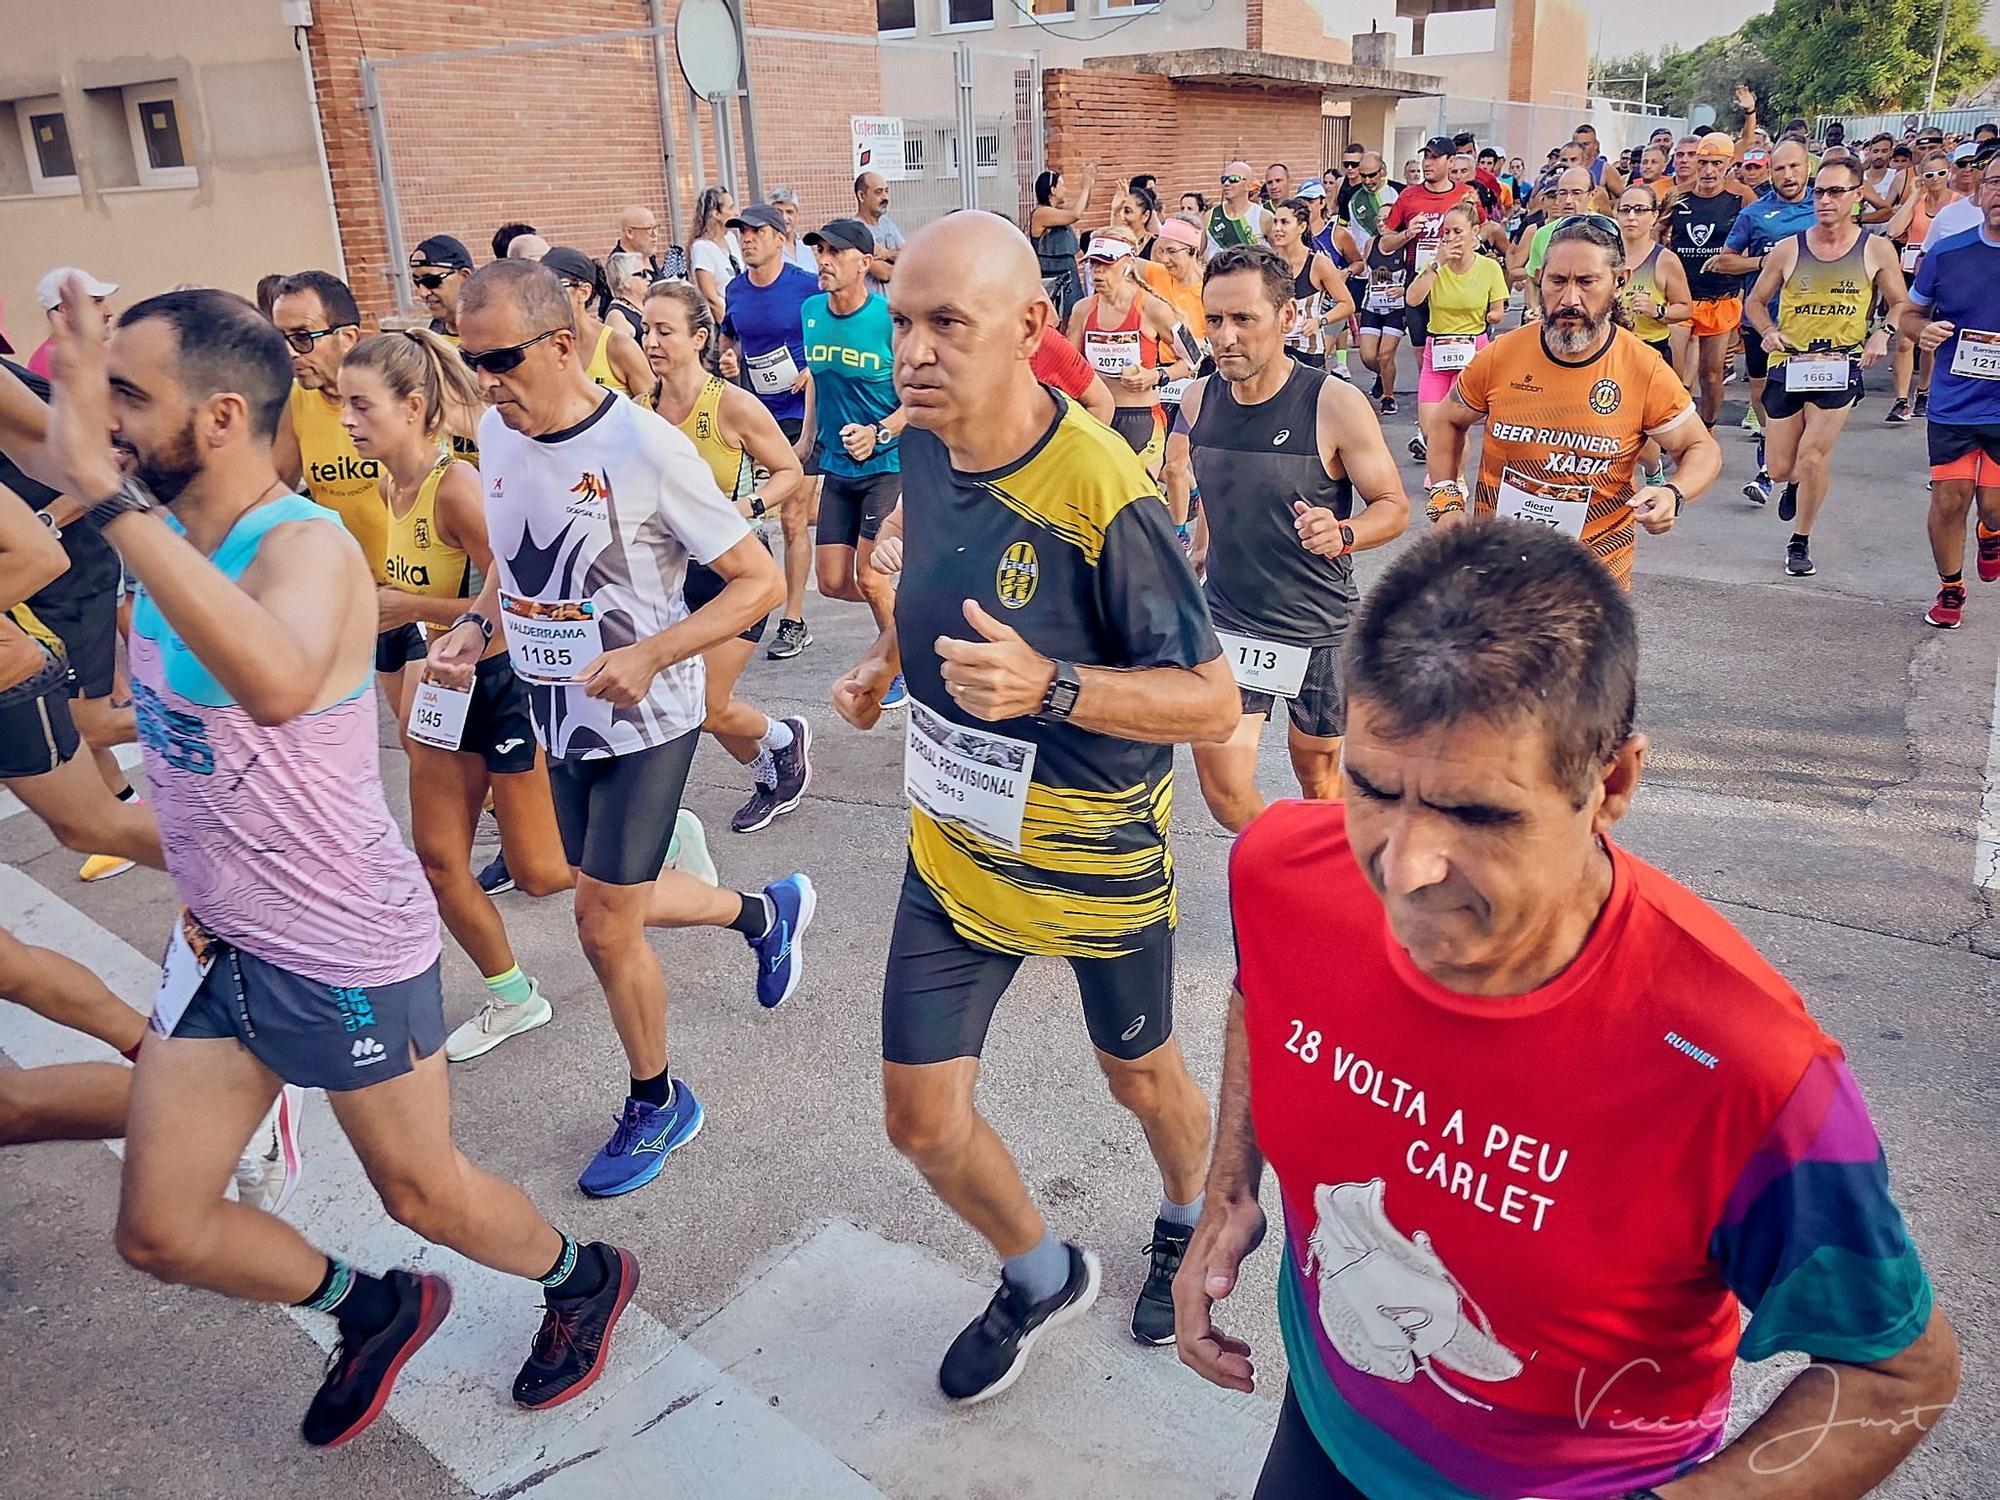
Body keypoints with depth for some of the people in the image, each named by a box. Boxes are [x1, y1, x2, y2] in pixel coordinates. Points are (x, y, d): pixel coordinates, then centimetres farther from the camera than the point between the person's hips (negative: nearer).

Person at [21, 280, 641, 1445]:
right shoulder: (166, 533, 1)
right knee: (160, 1234, 12)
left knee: (424, 1195, 12)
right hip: (218, 942, 8)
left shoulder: (305, 547, -24)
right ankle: (376, 1311, 37)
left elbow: (278, 685, -50)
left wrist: (106, 487, -48)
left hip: (351, 953, -7)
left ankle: (587, 1280, 42)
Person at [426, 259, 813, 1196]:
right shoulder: (495, 436, -1)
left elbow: (759, 581, -18)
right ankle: (766, 912, 46)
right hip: (557, 713, 7)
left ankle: (657, 1104, 24)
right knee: (617, 900, 18)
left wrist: (650, 657, -28)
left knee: (604, 925, -1)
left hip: (642, 721, -7)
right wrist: (476, 625, -3)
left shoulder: (646, 449, -22)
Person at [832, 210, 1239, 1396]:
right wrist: (887, 661, 0)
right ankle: (1043, 1275, 40)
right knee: (923, 1120, 10)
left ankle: (1191, 1221, 55)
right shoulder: (925, 453, -6)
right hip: (954, 847, 6)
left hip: (1097, 861, -5)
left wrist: (1047, 686, -36)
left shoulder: (1103, 494, -27)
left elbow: (1213, 701, -23)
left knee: (1140, 1077, 21)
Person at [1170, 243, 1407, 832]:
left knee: (1317, 773, 17)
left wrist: (1341, 535, -30)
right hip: (1225, 621, 3)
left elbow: (1393, 506, -11)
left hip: (1317, 628, -2)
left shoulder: (1336, 405, -16)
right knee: (1224, 793, -6)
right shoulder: (1198, 400, -3)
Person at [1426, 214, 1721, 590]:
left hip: (1598, 564, -1)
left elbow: (1702, 450, -1)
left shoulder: (1646, 371, -13)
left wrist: (1673, 496, -22)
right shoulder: (1500, 356, -9)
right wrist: (1446, 504, -4)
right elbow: (1449, 422, 7)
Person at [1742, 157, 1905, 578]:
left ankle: (1800, 542, 7)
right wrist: (1768, 331, -11)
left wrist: (1882, 334, -11)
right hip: (1787, 366, 2)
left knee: (1813, 455, -14)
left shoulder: (1876, 250, -2)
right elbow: (1755, 302, 9)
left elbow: (1899, 304, 9)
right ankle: (1795, 485, 44)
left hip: (1840, 367, -1)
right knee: (1781, 470, 4)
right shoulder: (1787, 249, -2)